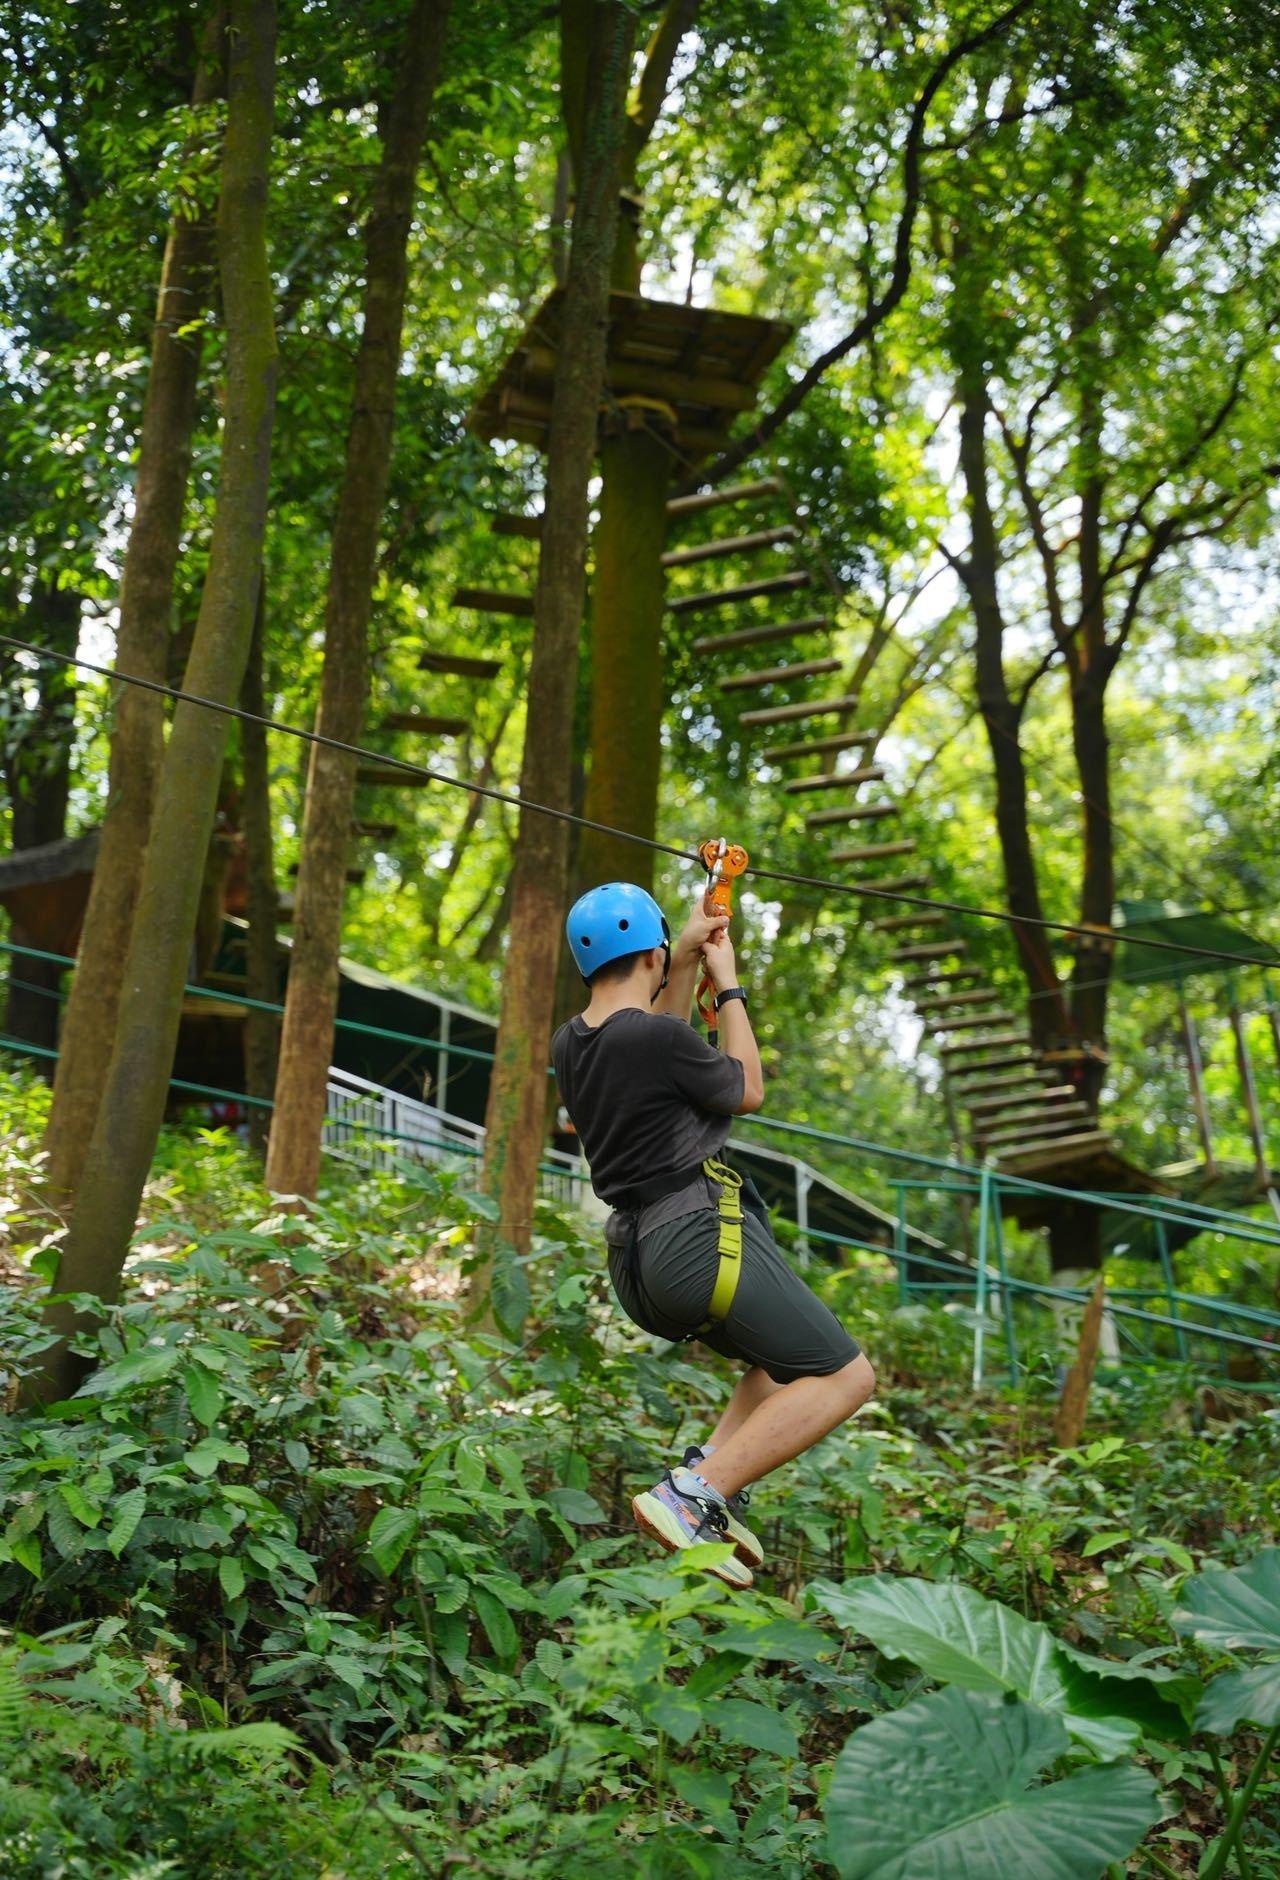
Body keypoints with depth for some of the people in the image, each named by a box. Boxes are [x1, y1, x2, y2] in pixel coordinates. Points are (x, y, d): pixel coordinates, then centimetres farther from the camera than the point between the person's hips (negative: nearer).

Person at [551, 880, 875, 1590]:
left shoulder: (570, 1043, 7)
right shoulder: (658, 1038, -17)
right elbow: (747, 1091, 2)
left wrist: (686, 963, 25)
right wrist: (727, 984, 9)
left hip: (636, 1261, 9)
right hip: (701, 1240, -9)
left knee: (787, 1359, 28)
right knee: (844, 1375, -2)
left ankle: (710, 1463, 3)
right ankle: (694, 1494, -14)